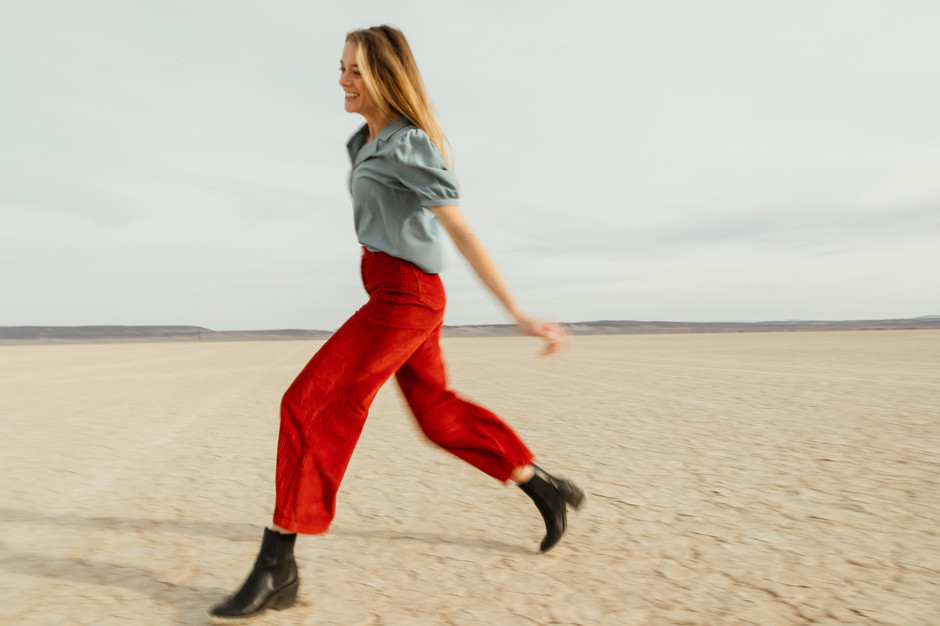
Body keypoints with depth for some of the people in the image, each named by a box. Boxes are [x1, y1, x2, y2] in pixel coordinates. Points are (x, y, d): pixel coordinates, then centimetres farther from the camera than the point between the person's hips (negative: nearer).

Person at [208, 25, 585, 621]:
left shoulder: (410, 146, -15)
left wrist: (521, 315, -20)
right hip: (400, 294, 10)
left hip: (404, 297, -10)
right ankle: (548, 488, 31)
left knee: (311, 405, -11)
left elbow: (464, 233, -20)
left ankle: (276, 569, -3)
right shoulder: (368, 140, 13)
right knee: (438, 411, 18)